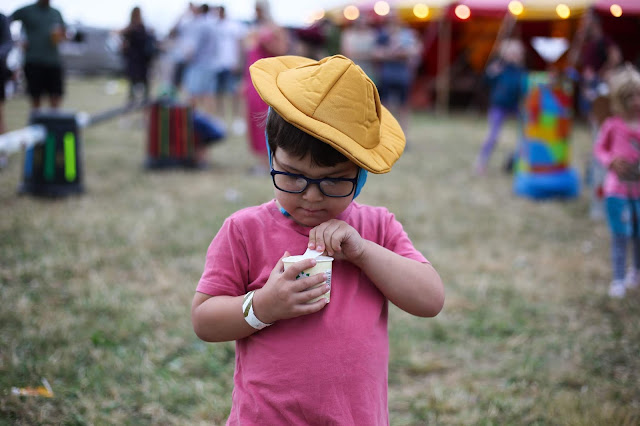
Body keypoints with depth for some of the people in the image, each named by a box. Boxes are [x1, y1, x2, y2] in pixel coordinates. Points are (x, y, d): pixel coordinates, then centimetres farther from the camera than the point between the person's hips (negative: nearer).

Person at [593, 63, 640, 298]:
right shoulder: (612, 125, -6)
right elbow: (599, 148, 6)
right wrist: (610, 161, -12)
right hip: (617, 188, -2)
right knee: (620, 235, -1)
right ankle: (618, 279, 10)